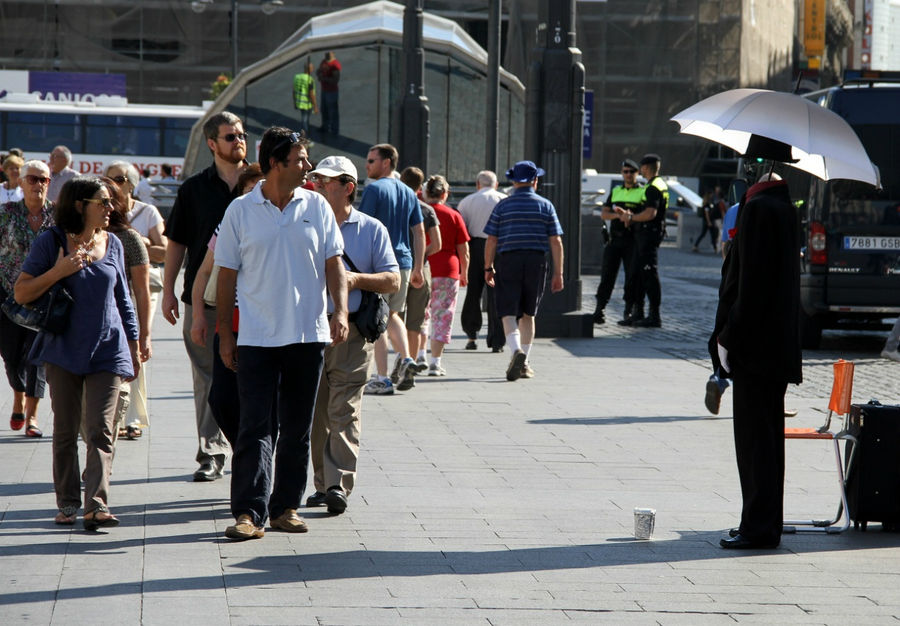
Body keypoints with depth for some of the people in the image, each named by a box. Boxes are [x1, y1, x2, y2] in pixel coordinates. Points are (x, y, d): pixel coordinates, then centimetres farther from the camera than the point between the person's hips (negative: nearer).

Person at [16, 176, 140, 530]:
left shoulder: (113, 245, 10)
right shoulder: (51, 243, -1)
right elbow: (21, 293, -4)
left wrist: (134, 348, 17)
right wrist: (58, 271, -17)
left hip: (107, 351, 2)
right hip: (65, 350, -2)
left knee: (100, 431, -8)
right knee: (65, 431, 5)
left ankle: (96, 505, -16)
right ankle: (67, 503, 14)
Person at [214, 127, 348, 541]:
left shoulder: (316, 207, 7)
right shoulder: (240, 211, 2)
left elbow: (333, 263, 7)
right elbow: (227, 275, 5)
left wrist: (340, 311, -8)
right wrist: (224, 334, 2)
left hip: (308, 335, 2)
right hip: (257, 336, -2)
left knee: (297, 428, 7)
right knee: (255, 425, -9)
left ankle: (286, 507, 16)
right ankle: (248, 513, -12)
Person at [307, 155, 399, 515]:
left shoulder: (371, 230, 6)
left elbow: (393, 280, 3)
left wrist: (357, 279, -13)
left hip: (351, 332, -3)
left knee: (344, 411, -10)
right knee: (315, 414, 6)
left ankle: (339, 485, -14)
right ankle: (323, 483, 15)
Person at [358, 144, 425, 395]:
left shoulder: (374, 189, -8)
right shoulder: (408, 193, 13)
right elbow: (419, 232, 14)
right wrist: (418, 268, 17)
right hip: (404, 261, 7)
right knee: (392, 315, 21)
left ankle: (382, 379, -2)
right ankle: (406, 359, 0)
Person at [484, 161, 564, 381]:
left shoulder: (503, 205, 3)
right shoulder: (545, 206, 5)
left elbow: (491, 240, 0)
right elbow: (556, 241, 1)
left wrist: (488, 268, 10)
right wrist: (558, 273, 3)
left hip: (508, 262, -2)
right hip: (536, 262, 2)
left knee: (508, 313, -4)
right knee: (528, 314, 14)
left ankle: (516, 350, -29)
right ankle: (524, 364, 19)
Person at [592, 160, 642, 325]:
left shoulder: (643, 192, 3)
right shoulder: (616, 191, 17)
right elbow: (604, 213, 11)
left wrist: (629, 216, -21)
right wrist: (617, 215, -9)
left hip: (632, 239, -4)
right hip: (614, 238, 4)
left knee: (632, 278, -3)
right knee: (607, 275, 2)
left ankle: (629, 312, 1)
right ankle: (599, 310, 4)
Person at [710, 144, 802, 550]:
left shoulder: (759, 209, -16)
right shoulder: (785, 208, 13)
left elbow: (750, 283, -20)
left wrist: (729, 338, -16)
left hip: (756, 344, -10)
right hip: (777, 344, 10)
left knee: (756, 436, -5)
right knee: (764, 436, 14)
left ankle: (759, 527, -2)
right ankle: (762, 524, 20)